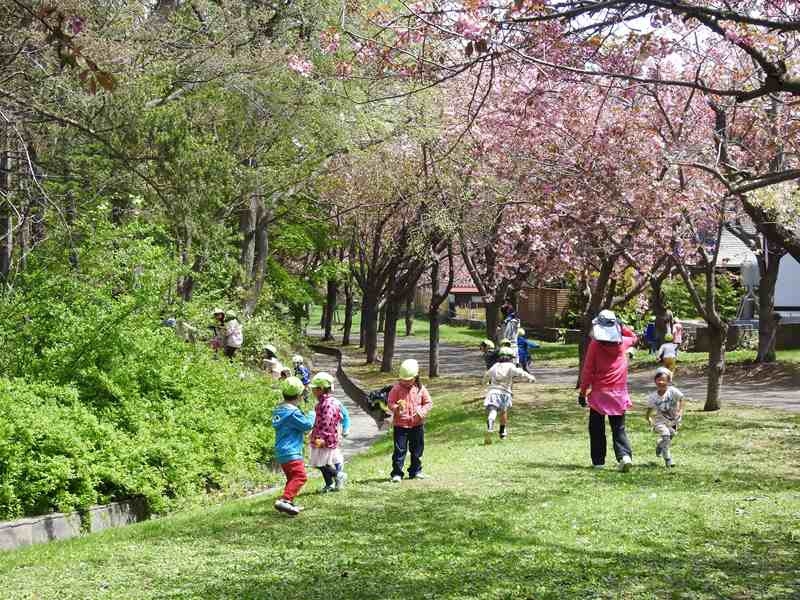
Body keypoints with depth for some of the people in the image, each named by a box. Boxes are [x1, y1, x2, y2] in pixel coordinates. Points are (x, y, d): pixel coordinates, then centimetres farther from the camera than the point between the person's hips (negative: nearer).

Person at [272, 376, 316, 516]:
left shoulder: (278, 410, 13)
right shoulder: (292, 412, -17)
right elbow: (307, 424, -13)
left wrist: (304, 431, 26)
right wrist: (311, 414, 4)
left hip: (281, 452, 10)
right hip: (291, 452, -10)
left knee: (292, 477, 20)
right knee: (300, 476, -15)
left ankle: (288, 504, 21)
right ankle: (284, 500, -26)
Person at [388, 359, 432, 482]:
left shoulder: (420, 389, 0)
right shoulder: (397, 388, -6)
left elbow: (428, 402, 6)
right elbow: (390, 402, -4)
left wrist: (422, 412, -11)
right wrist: (396, 408, -25)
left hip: (417, 424, 3)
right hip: (400, 424, -3)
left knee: (417, 449, 12)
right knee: (399, 449, -6)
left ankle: (416, 471, 25)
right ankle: (397, 473, -2)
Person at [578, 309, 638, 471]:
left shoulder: (595, 344, -9)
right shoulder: (622, 342, 1)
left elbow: (587, 370, -7)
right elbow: (633, 337, 27)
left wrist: (583, 391, 0)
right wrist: (621, 326, 14)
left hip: (599, 392, -3)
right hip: (619, 393, 3)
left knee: (596, 428, 10)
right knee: (619, 429, 7)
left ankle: (598, 461, 10)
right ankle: (625, 455, -15)